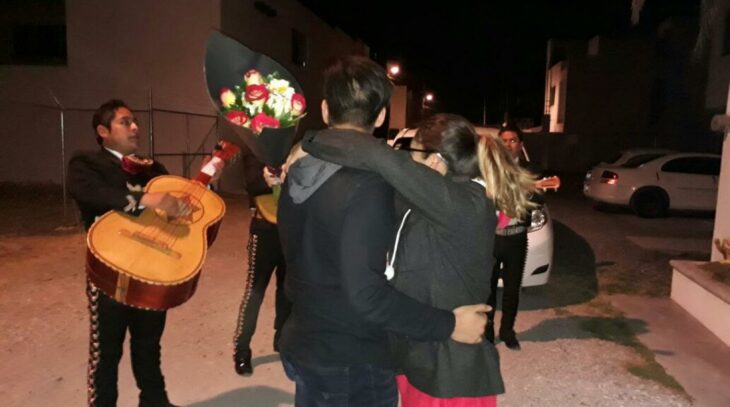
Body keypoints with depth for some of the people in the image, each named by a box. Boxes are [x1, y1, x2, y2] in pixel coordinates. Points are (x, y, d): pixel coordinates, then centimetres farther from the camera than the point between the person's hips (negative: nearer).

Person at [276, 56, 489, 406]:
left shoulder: (298, 172, -1)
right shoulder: (367, 183, -24)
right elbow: (365, 292, -28)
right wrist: (448, 324, -20)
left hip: (301, 345, 7)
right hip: (350, 363, -7)